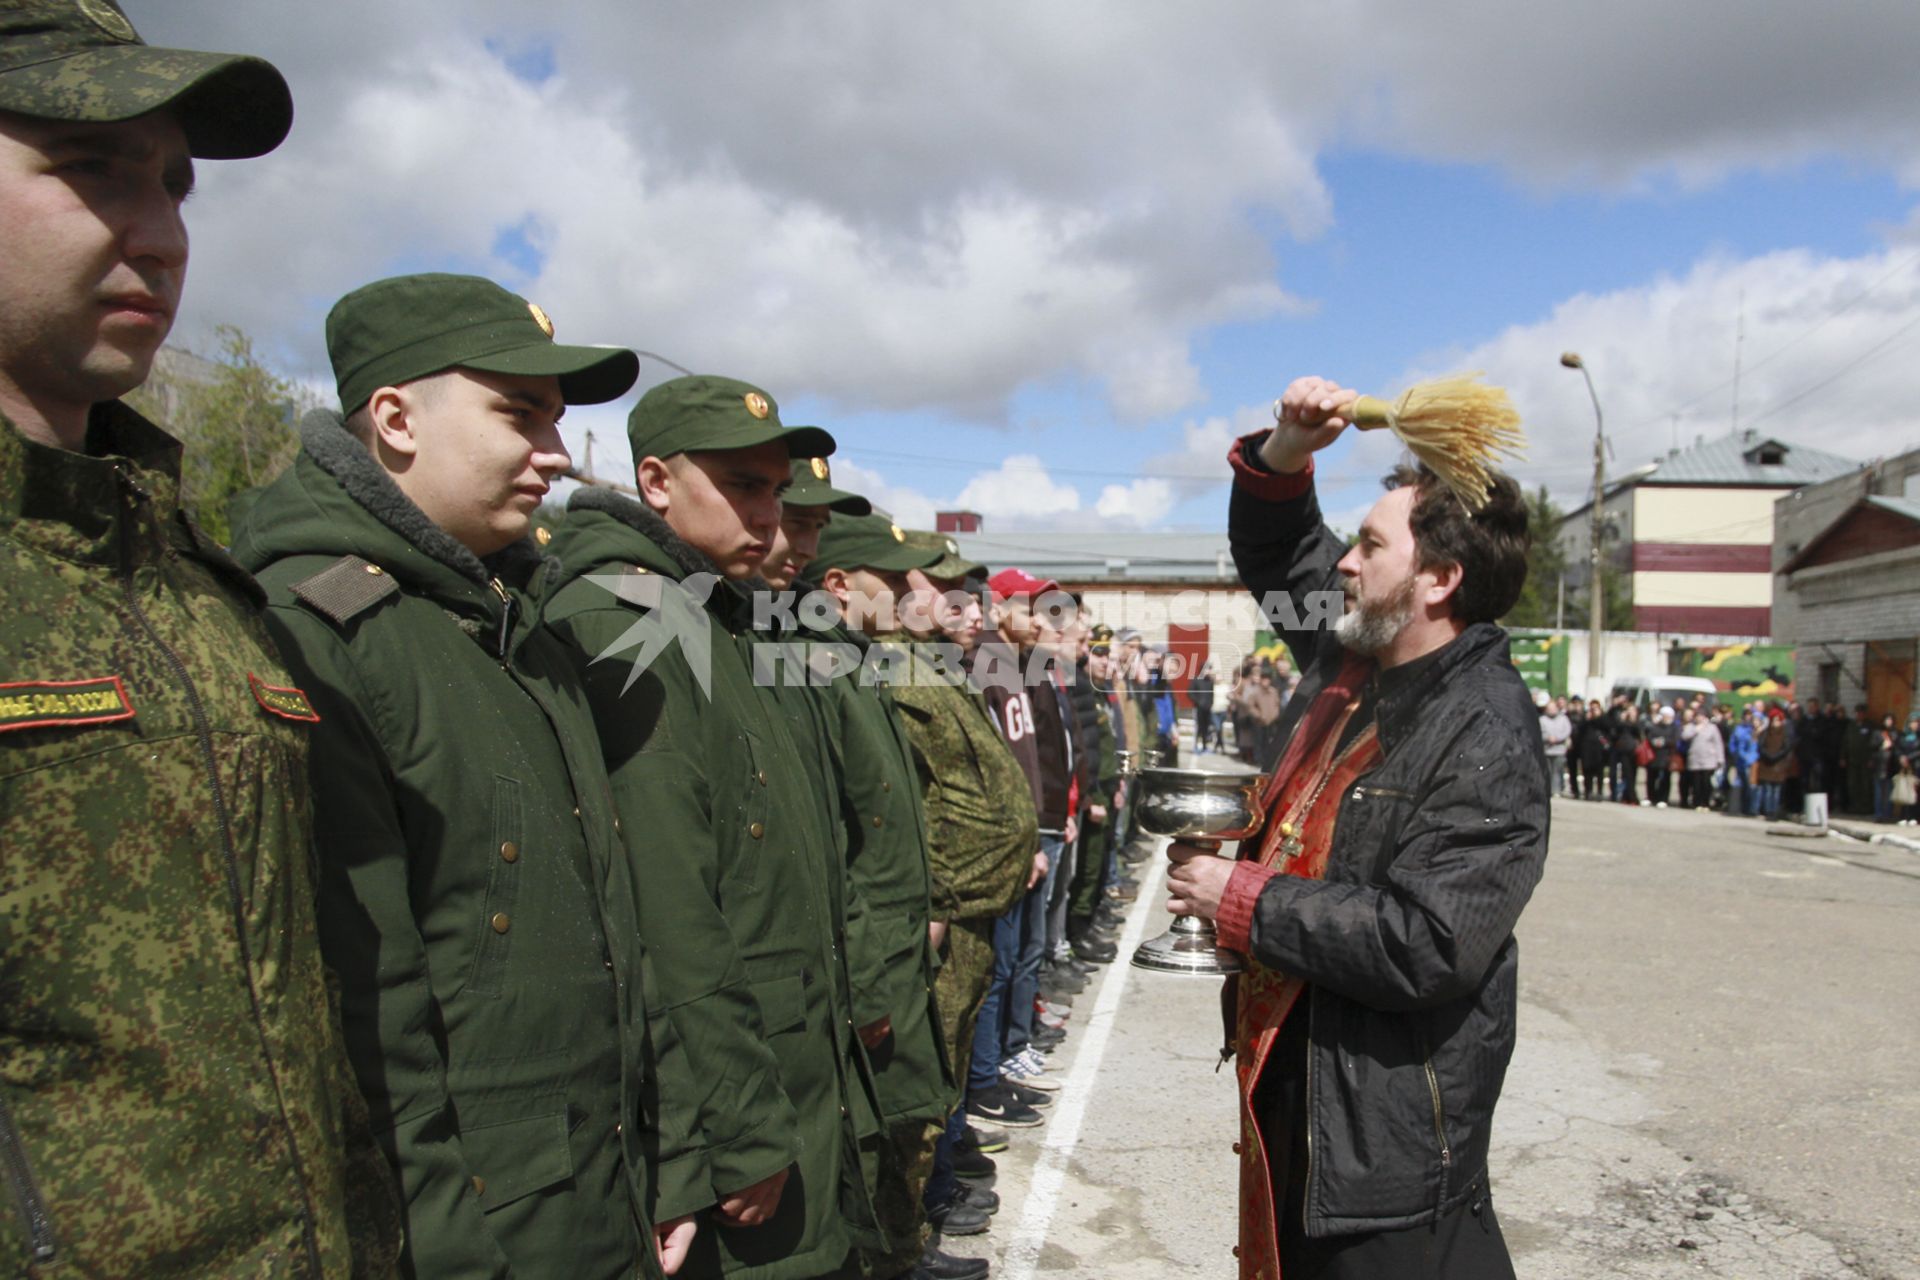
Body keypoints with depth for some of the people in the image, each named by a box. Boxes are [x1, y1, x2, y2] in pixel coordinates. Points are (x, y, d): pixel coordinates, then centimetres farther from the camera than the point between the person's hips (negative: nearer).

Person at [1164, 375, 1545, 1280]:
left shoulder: (1486, 739, -22)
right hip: (1292, 1074, 9)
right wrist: (1283, 453, 0)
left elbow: (1424, 949, -30)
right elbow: (1275, 553, 20)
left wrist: (1242, 900, -22)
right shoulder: (1352, 665, 4)